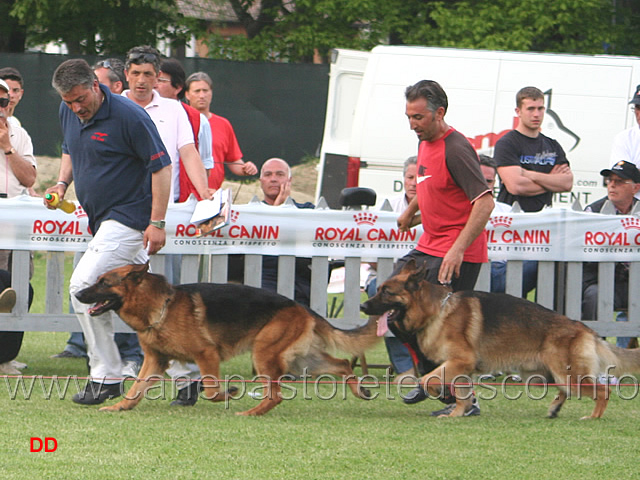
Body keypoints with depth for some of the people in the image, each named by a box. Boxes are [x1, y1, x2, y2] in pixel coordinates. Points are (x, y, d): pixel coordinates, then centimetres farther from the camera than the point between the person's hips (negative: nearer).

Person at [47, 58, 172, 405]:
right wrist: (62, 183, 6)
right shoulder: (69, 113, 6)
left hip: (128, 218, -8)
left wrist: (157, 223, -19)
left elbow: (161, 167, -15)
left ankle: (106, 378, -14)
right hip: (101, 220, 8)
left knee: (83, 286, -19)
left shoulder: (129, 117, -17)